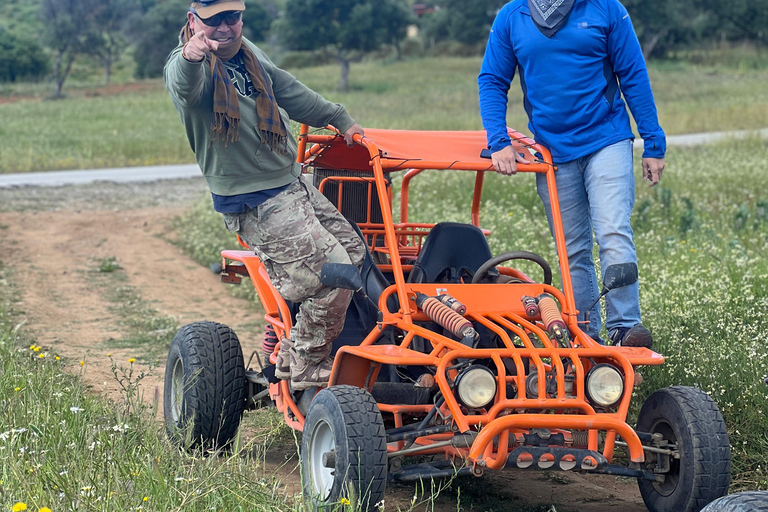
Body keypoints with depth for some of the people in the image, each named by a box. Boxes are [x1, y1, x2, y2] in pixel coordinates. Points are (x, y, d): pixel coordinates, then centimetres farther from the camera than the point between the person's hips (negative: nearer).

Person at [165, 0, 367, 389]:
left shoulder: (251, 56, 10)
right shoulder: (186, 64, -16)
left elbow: (291, 92, 25)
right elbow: (184, 83, -41)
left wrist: (340, 119, 33)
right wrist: (191, 57, -64)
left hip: (292, 184, 9)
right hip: (256, 205, -9)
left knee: (353, 251, 17)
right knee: (333, 271, -13)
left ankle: (290, 353, 27)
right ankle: (307, 371, 5)